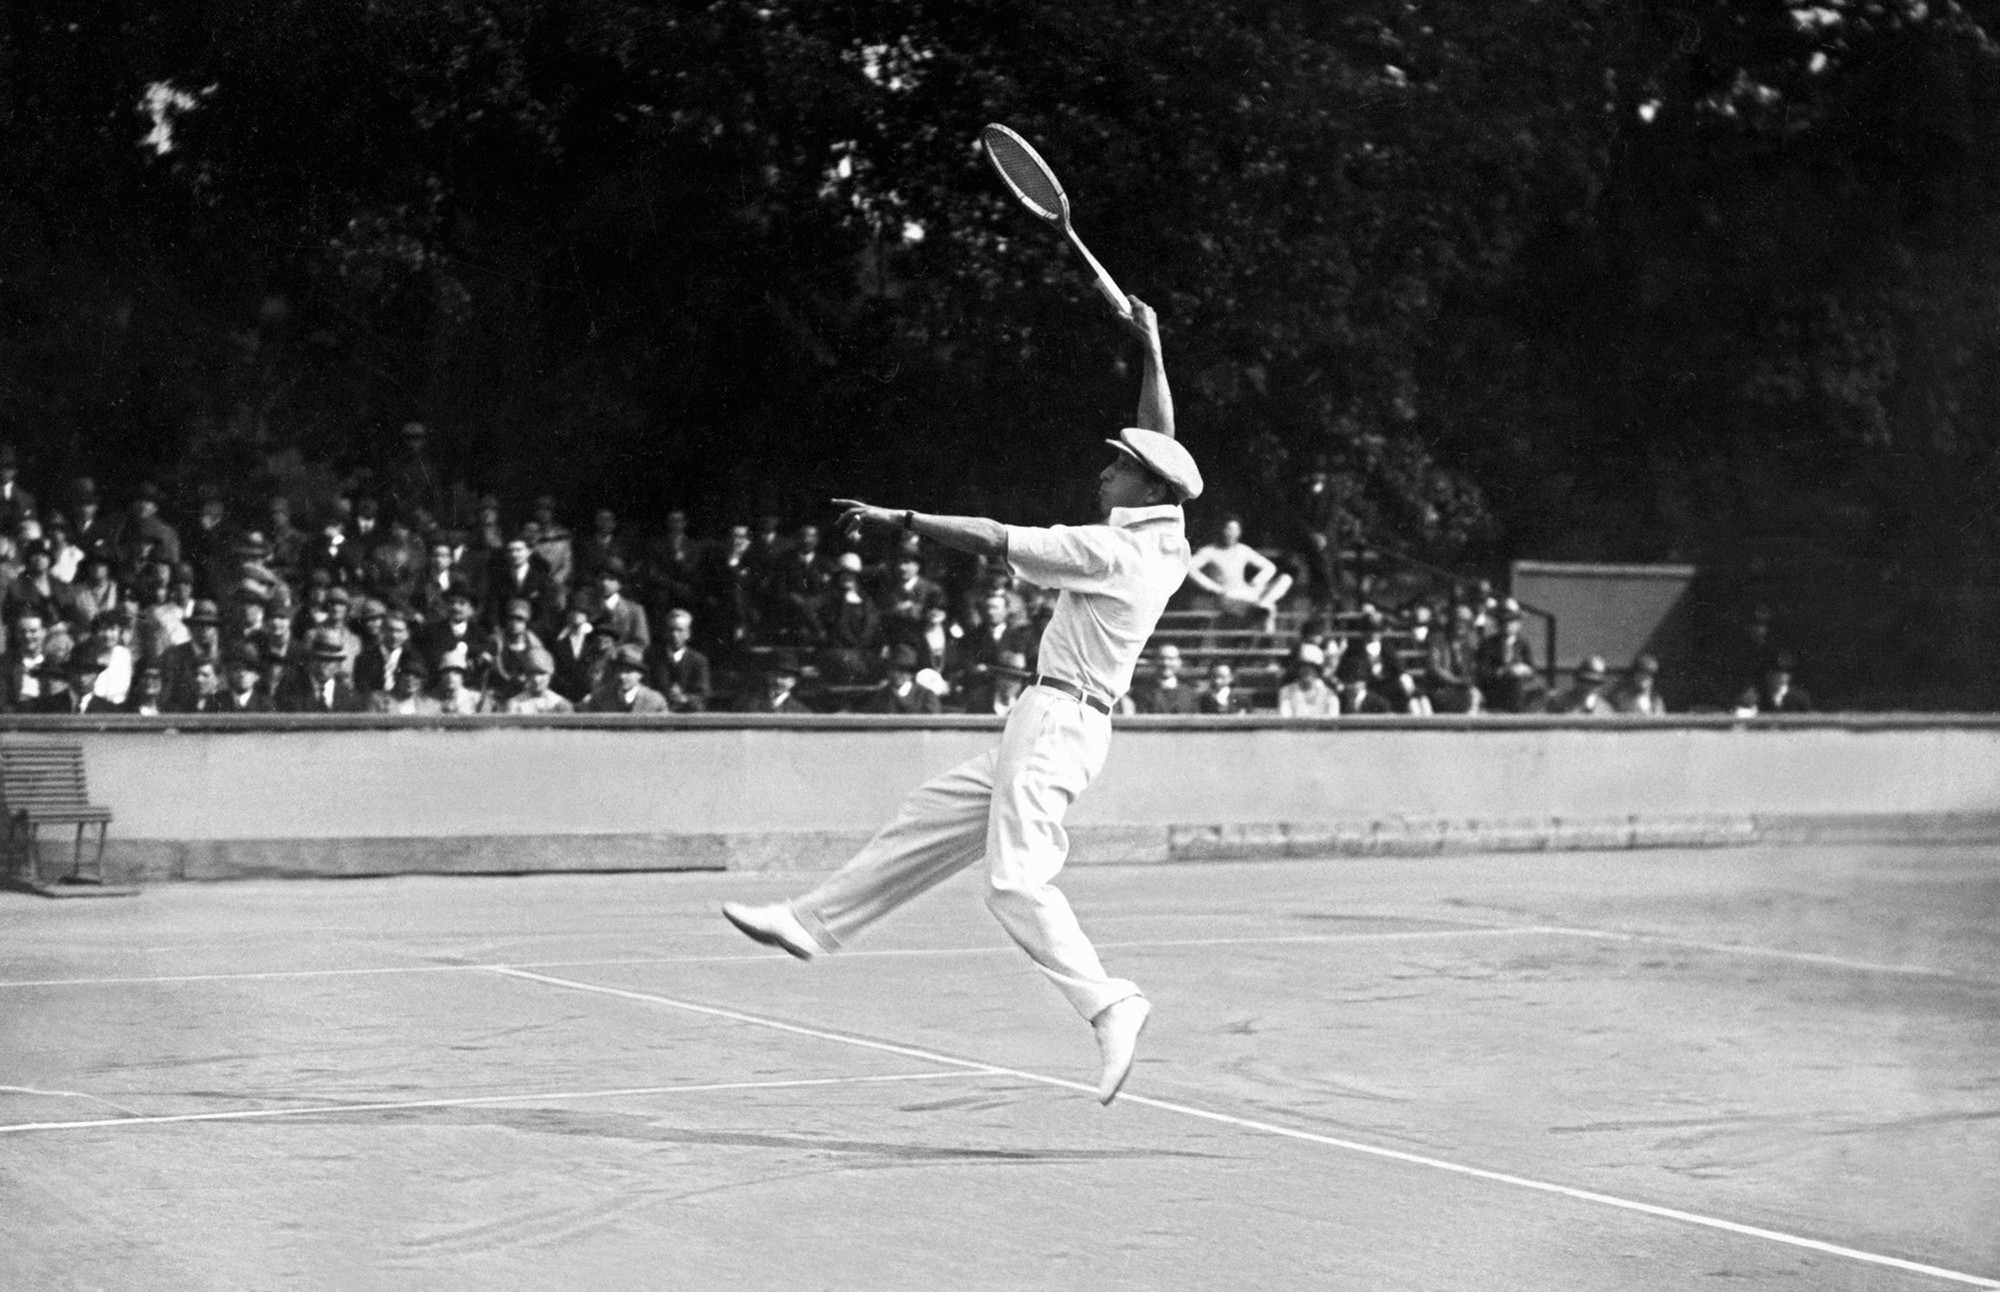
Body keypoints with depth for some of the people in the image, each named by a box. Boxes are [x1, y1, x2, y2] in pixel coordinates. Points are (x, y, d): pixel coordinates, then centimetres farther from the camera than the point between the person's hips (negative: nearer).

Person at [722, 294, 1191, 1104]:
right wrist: (1152, 349, 27)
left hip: (1058, 722, -10)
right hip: (1049, 725, 10)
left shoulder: (1113, 549, -16)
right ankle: (815, 921, 23)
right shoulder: (1167, 540, 9)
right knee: (931, 820, 15)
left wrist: (899, 520, -8)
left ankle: (1108, 1005, -24)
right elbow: (1161, 442, 23)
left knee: (1016, 878, -18)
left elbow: (996, 540, -14)